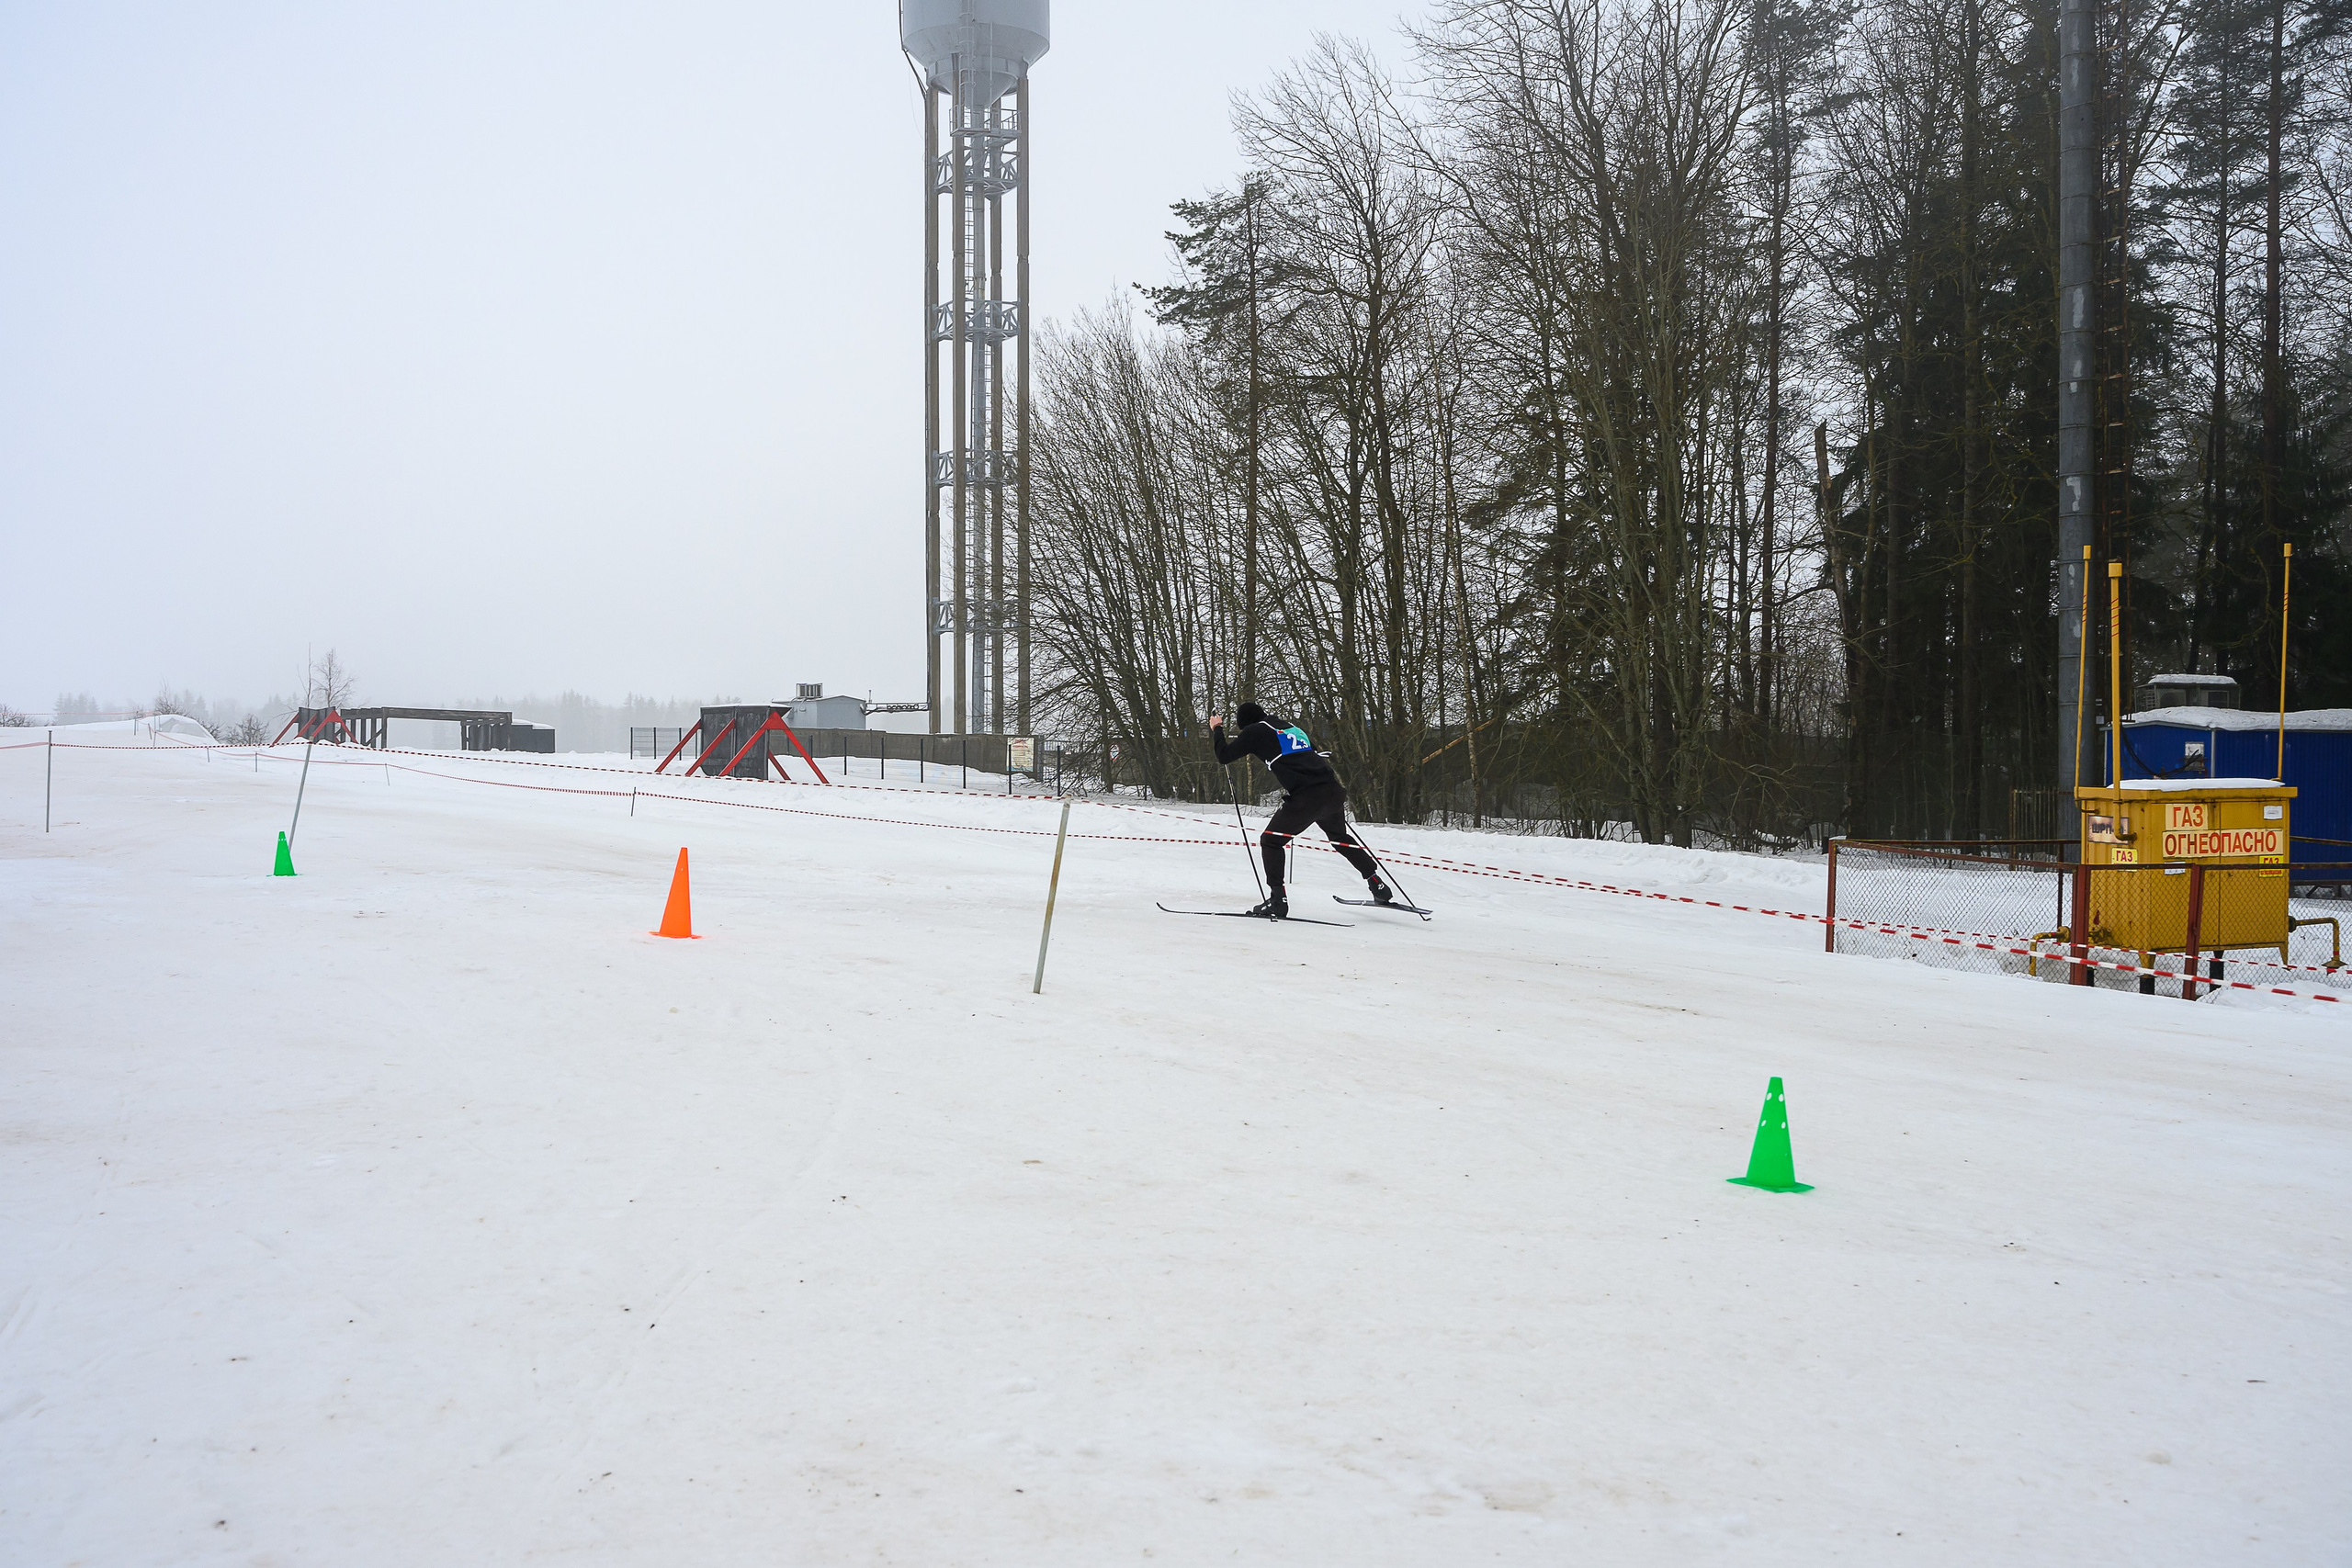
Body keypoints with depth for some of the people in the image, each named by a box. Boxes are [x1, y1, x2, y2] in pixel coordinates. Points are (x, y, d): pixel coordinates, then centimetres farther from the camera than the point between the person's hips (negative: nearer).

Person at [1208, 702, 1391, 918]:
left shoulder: (1255, 732, 6)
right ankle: (1378, 886, 34)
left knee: (1270, 841, 8)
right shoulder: (1291, 727, 25)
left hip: (1306, 797, -7)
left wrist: (1216, 729, 23)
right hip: (1334, 792, 7)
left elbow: (1224, 756, 8)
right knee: (1340, 838, 30)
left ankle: (1277, 899, -4)